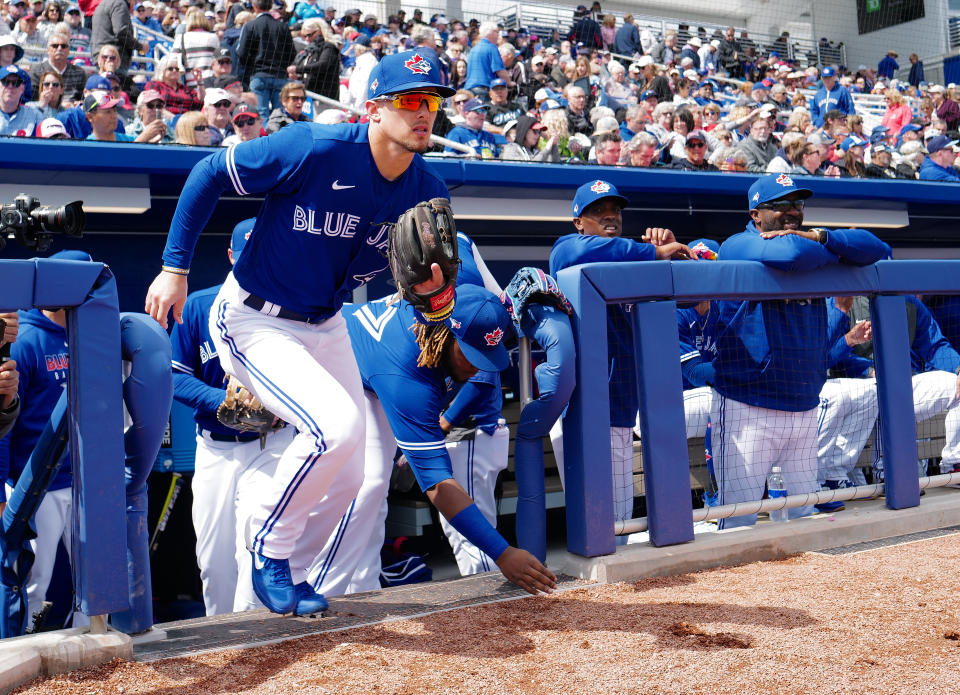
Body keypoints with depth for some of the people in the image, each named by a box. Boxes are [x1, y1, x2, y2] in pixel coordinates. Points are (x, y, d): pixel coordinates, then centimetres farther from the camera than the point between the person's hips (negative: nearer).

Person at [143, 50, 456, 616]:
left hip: (327, 327, 7)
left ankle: (286, 577, 33)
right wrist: (175, 268, -12)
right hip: (254, 322, -7)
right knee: (337, 425, -27)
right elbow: (210, 174, -13)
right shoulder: (314, 150, -24)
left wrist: (432, 288, -18)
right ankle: (268, 544, 0)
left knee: (348, 477, 8)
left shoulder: (428, 192, -7)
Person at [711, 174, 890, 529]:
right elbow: (793, 254, -25)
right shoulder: (739, 246, -5)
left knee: (807, 514, 11)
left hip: (806, 410, 7)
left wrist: (819, 237, -7)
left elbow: (878, 250, 7)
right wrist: (837, 251, -4)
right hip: (747, 410, -6)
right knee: (739, 524, -6)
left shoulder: (813, 250, 16)